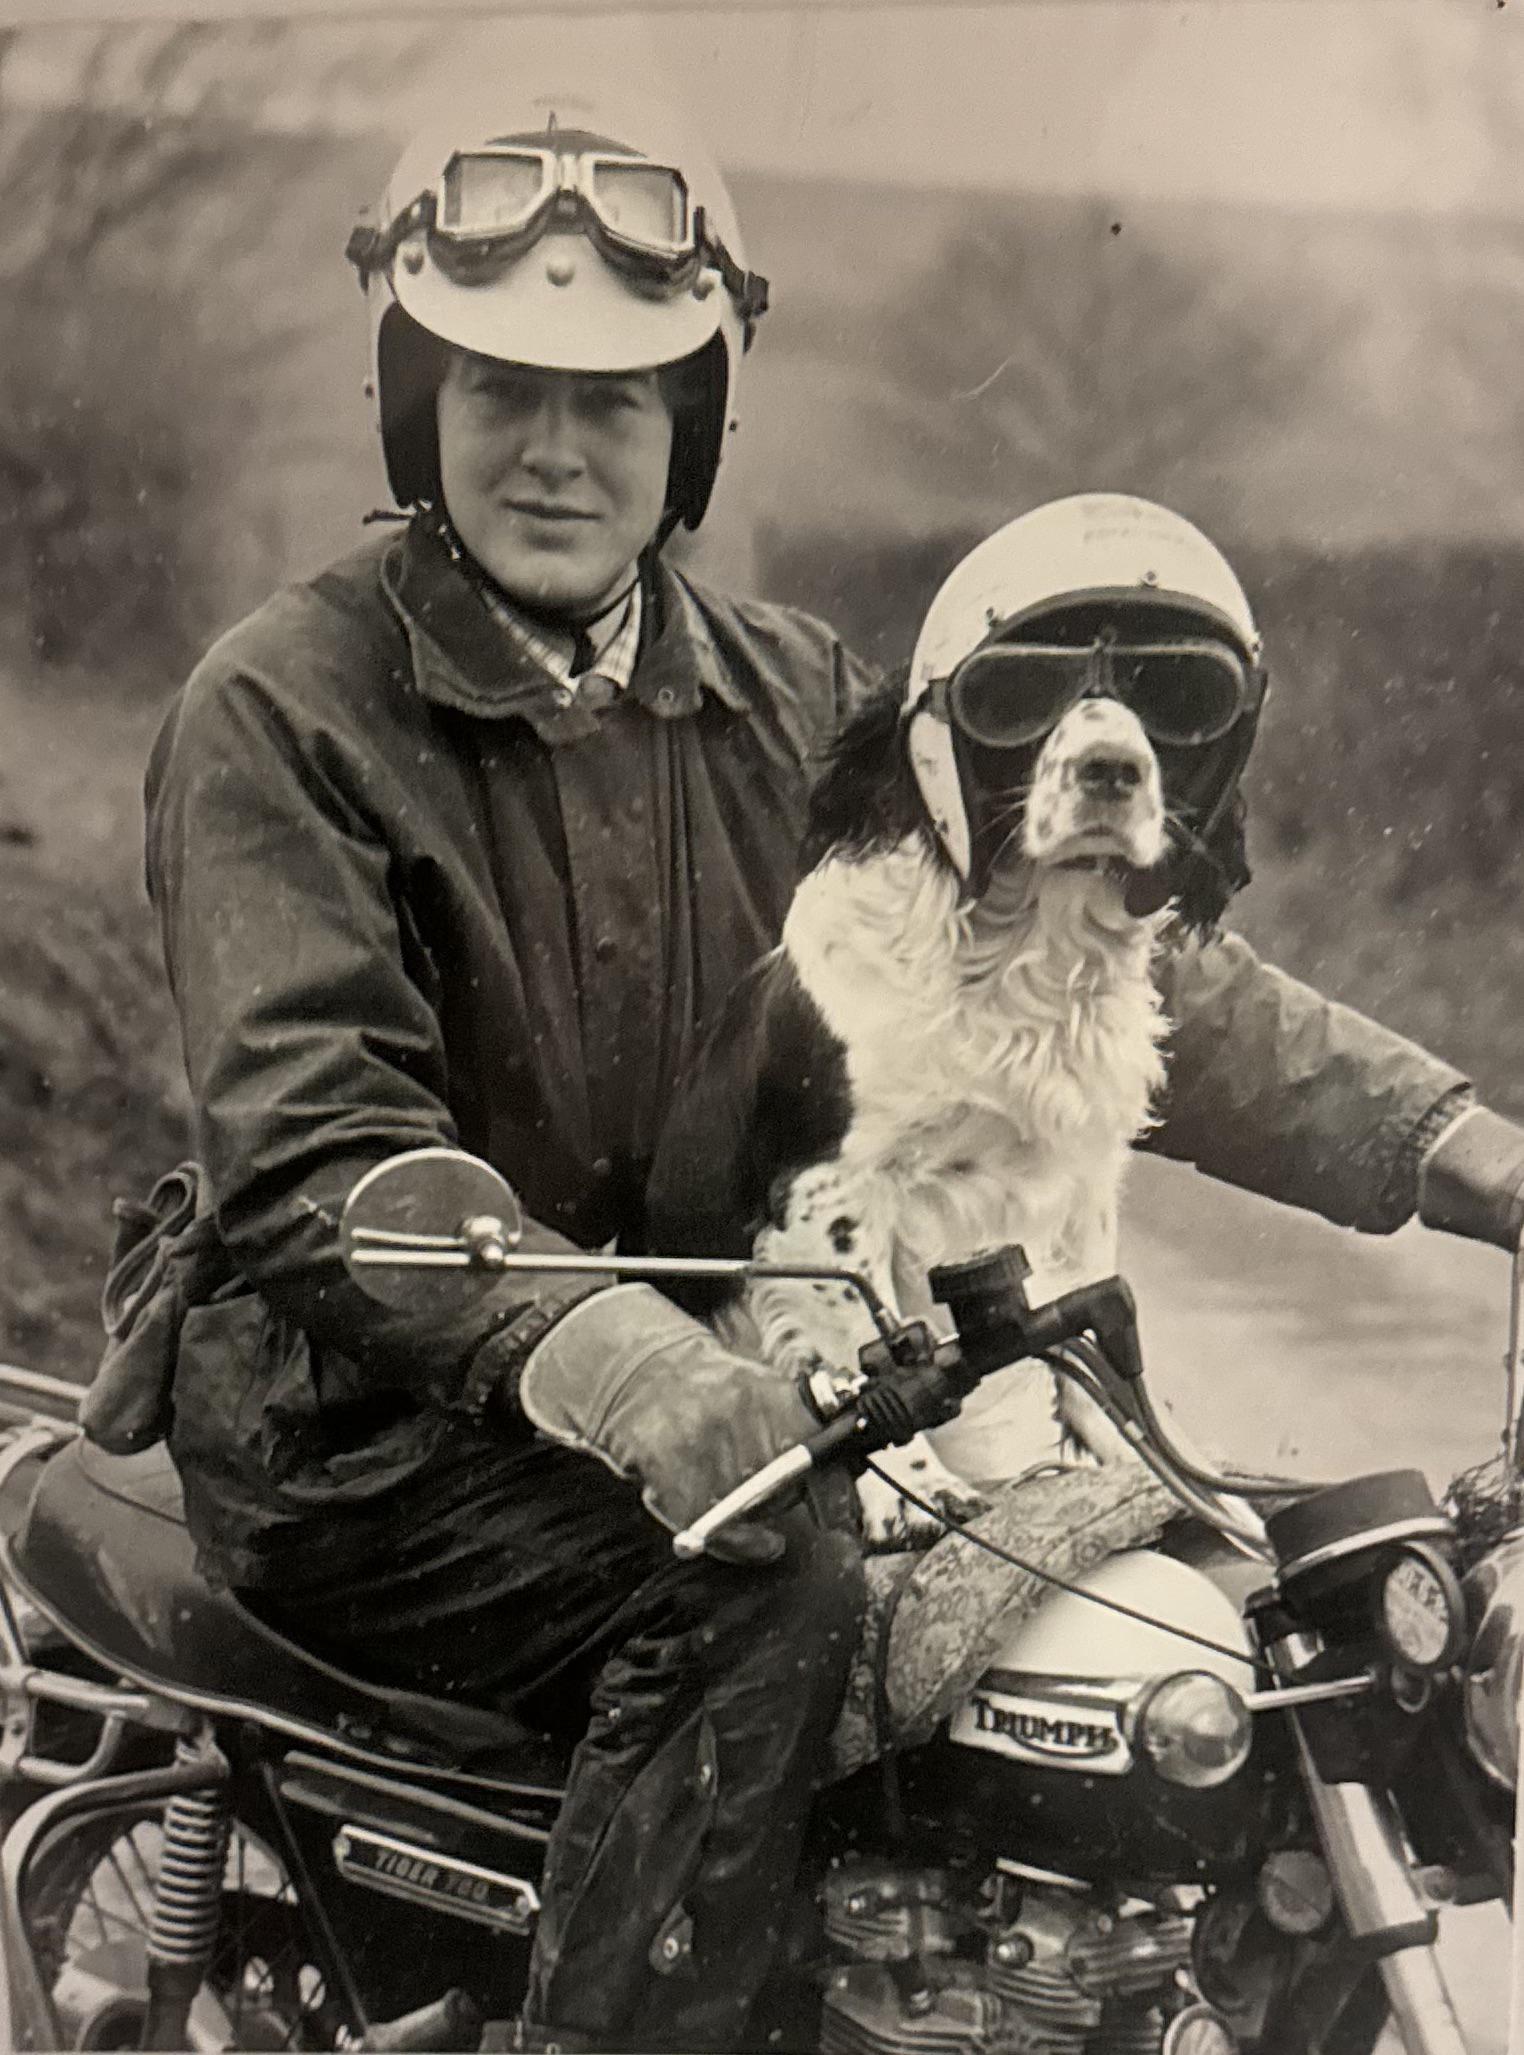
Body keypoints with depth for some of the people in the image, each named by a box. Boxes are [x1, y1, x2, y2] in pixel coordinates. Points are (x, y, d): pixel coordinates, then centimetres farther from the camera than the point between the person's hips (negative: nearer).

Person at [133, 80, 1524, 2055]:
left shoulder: (786, 699, 9)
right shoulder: (283, 707, -10)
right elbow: (313, 1148, -23)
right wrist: (584, 1344, -42)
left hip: (715, 1357, 6)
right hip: (367, 1429, -6)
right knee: (764, 1588, -31)